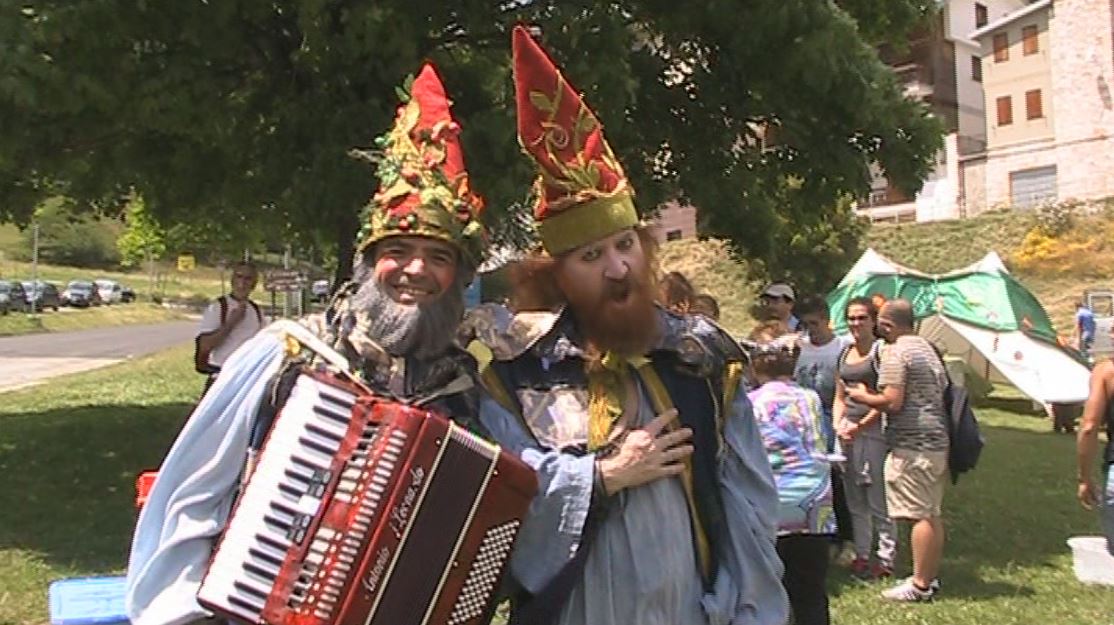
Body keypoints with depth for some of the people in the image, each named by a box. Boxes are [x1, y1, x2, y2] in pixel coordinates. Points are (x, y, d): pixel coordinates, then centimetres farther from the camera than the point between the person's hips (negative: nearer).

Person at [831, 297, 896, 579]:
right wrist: (838, 424, 2)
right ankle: (861, 554, 22)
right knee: (854, 500, 12)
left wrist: (861, 425, -15)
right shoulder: (845, 353, 15)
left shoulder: (882, 350, -6)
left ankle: (886, 558, 7)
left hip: (873, 429, -7)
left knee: (878, 500, -2)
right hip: (847, 432, 7)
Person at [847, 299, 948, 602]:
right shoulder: (927, 347, 17)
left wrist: (864, 397, -1)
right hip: (938, 440, 10)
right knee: (933, 514, 13)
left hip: (912, 444, -10)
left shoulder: (895, 352, -12)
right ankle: (930, 577, 20)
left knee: (920, 515, -6)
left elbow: (893, 402, -19)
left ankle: (920, 585, -2)